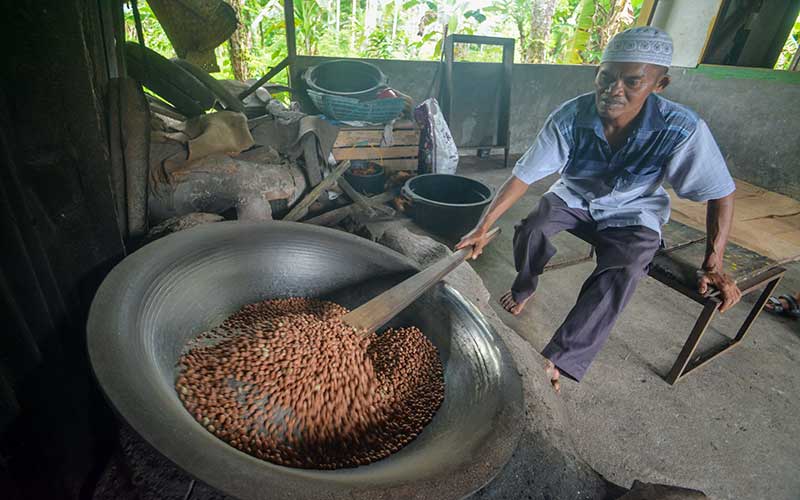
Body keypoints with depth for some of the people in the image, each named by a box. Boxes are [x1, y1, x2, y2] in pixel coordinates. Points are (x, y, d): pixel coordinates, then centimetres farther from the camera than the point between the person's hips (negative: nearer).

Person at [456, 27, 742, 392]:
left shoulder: (682, 129, -27)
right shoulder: (570, 117, -25)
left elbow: (720, 194, -16)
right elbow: (524, 174, -23)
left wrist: (713, 264, -21)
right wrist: (483, 226, -29)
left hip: (632, 214, -1)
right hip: (574, 197, 2)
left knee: (621, 273, -29)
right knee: (531, 229, -26)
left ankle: (557, 360, -21)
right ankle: (524, 288, 6)